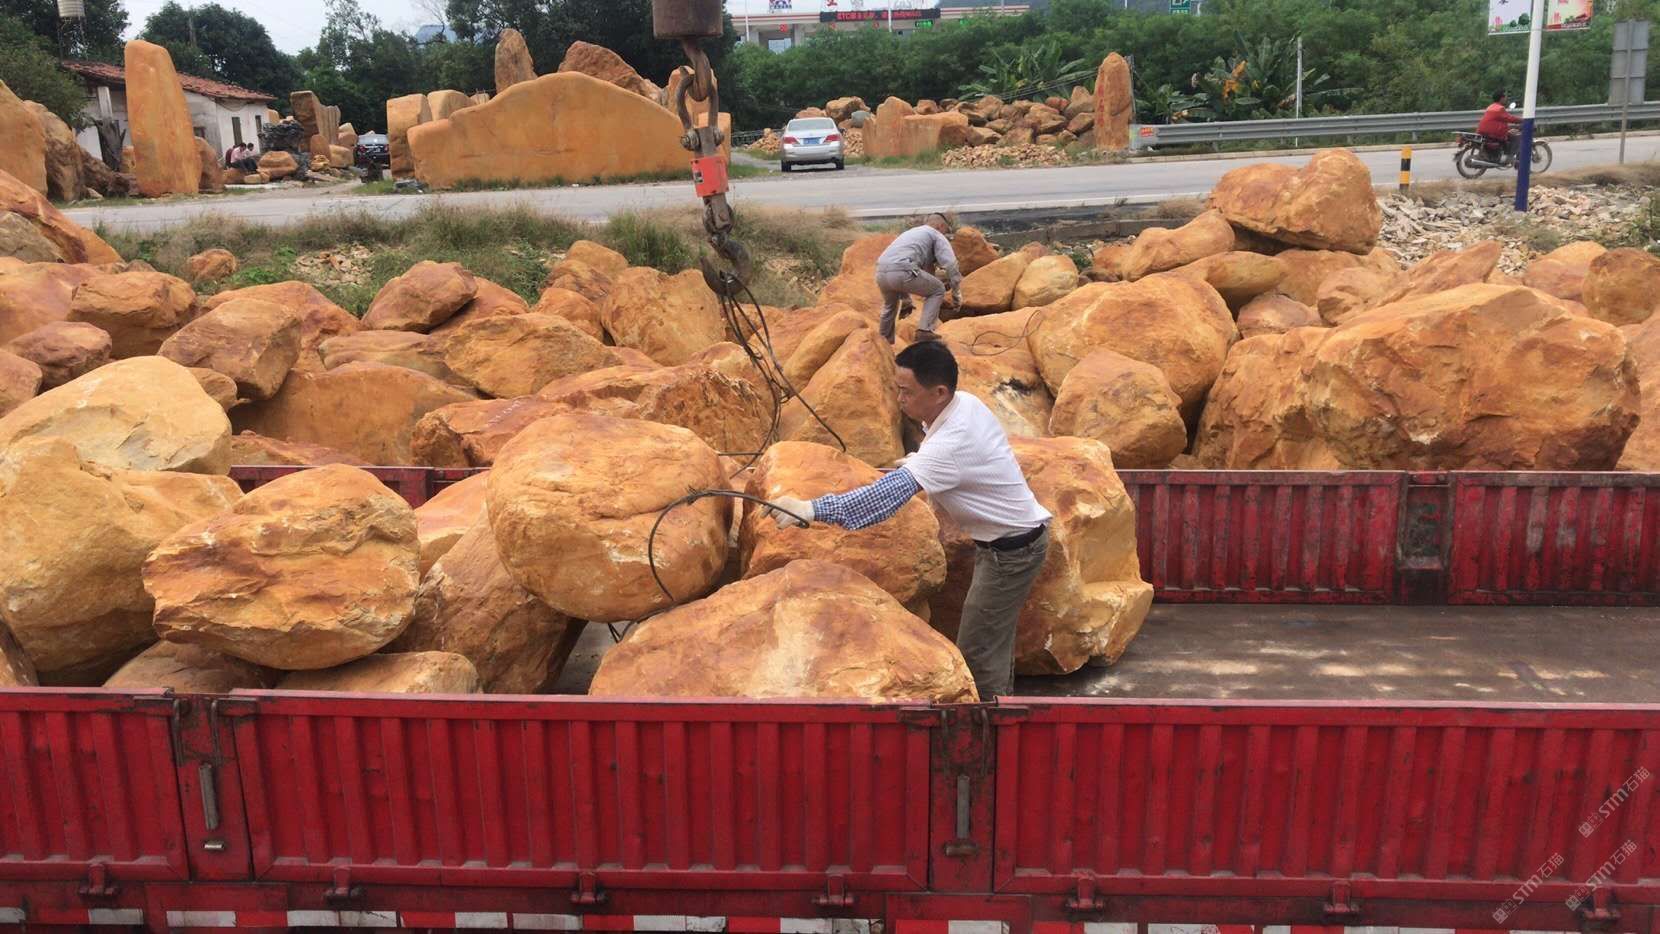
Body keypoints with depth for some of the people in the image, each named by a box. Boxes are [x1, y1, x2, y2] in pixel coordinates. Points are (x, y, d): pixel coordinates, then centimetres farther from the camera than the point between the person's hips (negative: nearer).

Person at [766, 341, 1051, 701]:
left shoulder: (953, 442, -34)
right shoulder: (964, 402, -6)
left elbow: (891, 493, -44)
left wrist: (812, 509, -47)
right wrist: (920, 461, 7)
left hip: (1012, 549, -10)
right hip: (1013, 536, 10)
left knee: (977, 650, -1)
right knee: (994, 638, 24)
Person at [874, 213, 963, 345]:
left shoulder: (910, 233, 39)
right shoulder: (937, 236, 17)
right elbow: (951, 266, 3)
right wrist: (956, 295, 10)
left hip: (880, 272, 7)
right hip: (900, 271, -7)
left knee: (890, 304, 35)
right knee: (937, 290, 14)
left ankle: (885, 339, 41)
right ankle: (924, 331, 5)